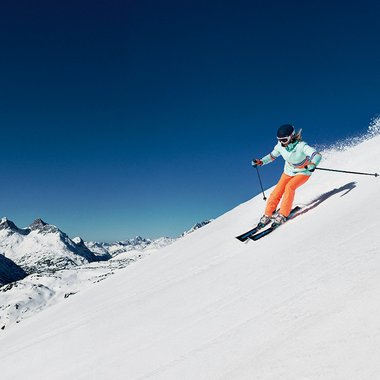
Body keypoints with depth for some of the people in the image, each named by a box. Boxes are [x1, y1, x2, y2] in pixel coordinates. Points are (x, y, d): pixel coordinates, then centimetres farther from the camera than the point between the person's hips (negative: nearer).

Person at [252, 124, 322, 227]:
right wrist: (261, 162, -10)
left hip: (303, 172, -4)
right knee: (277, 192, -10)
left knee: (289, 187, -29)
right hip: (289, 172, 4)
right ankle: (267, 215, 5)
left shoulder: (301, 146, -31)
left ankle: (283, 215, -22)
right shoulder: (280, 146, -15)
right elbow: (272, 156, 4)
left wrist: (312, 165, -58)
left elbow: (317, 155, -38)